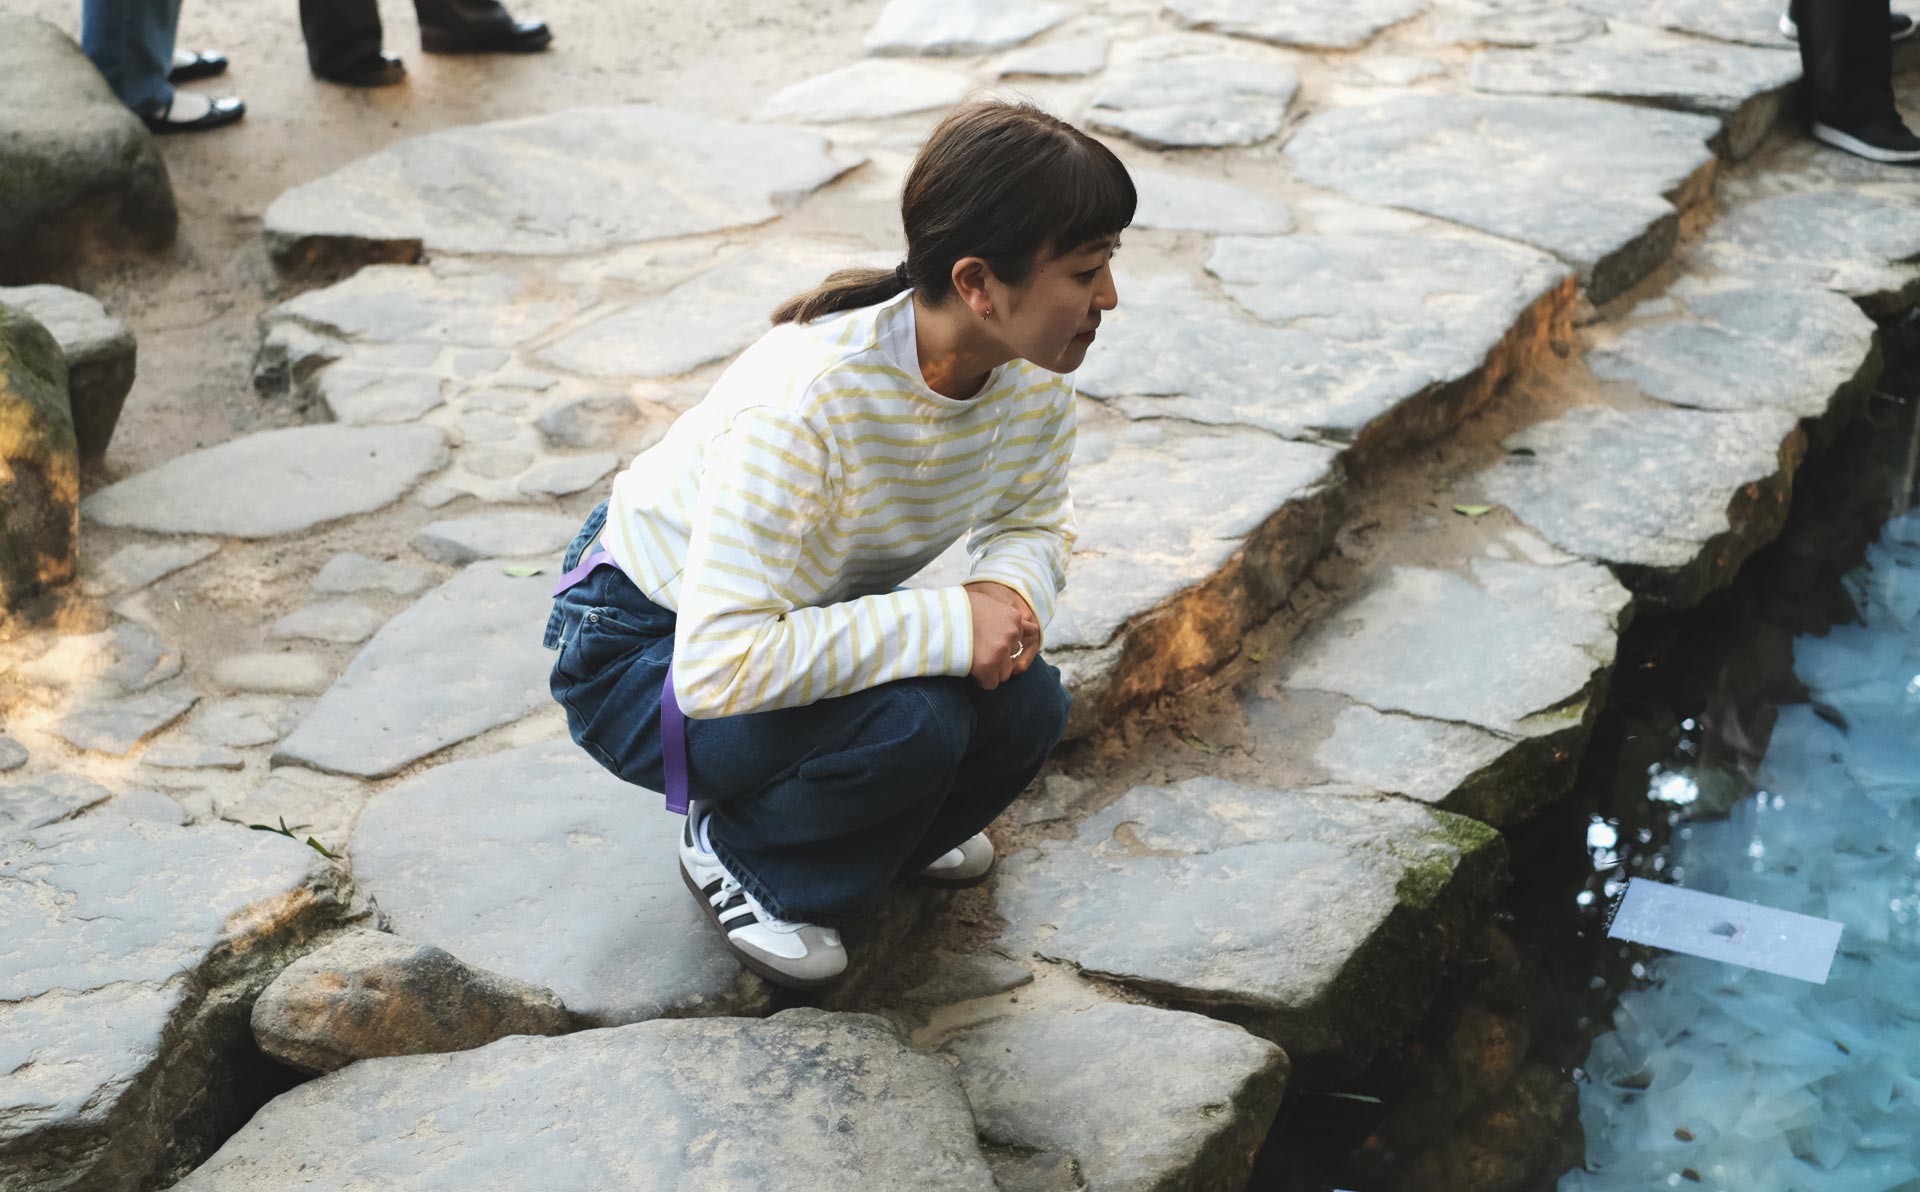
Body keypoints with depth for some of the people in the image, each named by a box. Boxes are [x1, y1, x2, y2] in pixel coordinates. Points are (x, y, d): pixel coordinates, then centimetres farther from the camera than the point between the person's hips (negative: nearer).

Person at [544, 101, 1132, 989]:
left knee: (1026, 708, -18)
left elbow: (1033, 524, 3)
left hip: (814, 622, 7)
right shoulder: (809, 400, -39)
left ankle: (894, 828, 14)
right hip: (645, 647, -6)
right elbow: (718, 666, -42)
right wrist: (948, 626, -39)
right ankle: (738, 854, -1)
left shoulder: (1034, 376, -16)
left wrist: (1009, 593, -21)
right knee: (911, 722, -31)